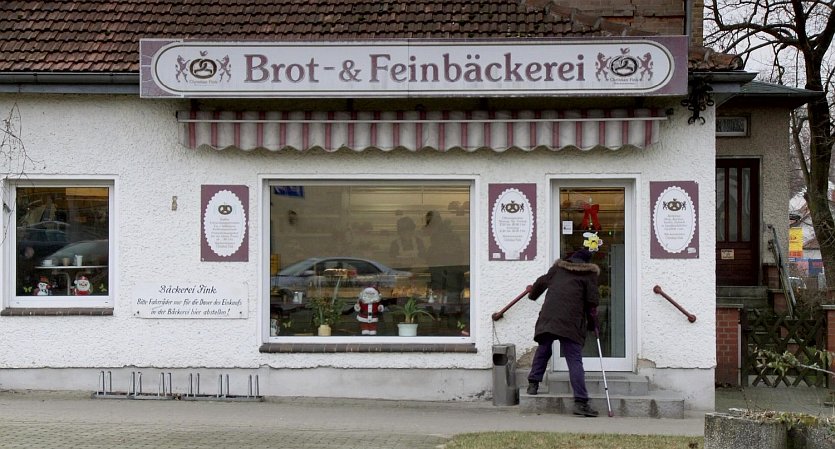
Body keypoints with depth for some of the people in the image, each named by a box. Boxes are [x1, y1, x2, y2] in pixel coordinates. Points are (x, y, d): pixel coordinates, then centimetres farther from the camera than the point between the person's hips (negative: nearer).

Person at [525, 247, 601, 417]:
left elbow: (541, 282, 37)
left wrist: (532, 293, 58)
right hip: (571, 321, -4)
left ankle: (533, 384, 24)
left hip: (548, 317, 4)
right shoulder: (589, 274, 11)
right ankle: (580, 402, -12)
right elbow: (592, 302, 5)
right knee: (575, 360, -6)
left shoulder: (557, 268, 22)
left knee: (543, 350, 25)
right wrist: (593, 324, 16)